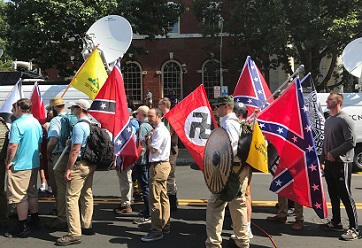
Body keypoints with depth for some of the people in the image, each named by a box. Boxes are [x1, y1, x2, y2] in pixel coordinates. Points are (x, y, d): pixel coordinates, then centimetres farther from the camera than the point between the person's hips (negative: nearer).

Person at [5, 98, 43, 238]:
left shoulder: (17, 124, -17)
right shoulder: (37, 123, 9)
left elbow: (13, 145, -21)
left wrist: (8, 162, -11)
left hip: (20, 165, -8)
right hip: (34, 164, 8)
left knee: (20, 196, 0)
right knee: (32, 193, 18)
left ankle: (23, 227, 5)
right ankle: (35, 220, 29)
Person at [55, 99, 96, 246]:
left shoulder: (79, 126, -16)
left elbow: (75, 150, -20)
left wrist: (68, 169, -17)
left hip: (80, 164, -9)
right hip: (91, 164, 10)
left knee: (72, 197, -7)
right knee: (87, 195, 15)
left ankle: (74, 234, -8)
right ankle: (87, 226, 25)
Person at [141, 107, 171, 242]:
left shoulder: (159, 131, -16)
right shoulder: (162, 129, 18)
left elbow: (153, 149, -19)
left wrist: (149, 138, -5)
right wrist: (150, 138, 3)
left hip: (158, 166, -11)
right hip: (163, 165, 11)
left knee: (155, 199, -8)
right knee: (163, 197, 15)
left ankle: (156, 231, -4)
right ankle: (165, 226, 24)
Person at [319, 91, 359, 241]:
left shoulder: (345, 119, -12)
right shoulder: (328, 120, 15)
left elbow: (351, 142, -19)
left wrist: (333, 153, -16)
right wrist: (322, 160, 18)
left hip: (342, 163, -8)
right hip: (330, 163, 8)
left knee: (345, 195, -6)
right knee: (333, 194, 15)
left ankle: (354, 229, 0)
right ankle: (336, 222, 26)